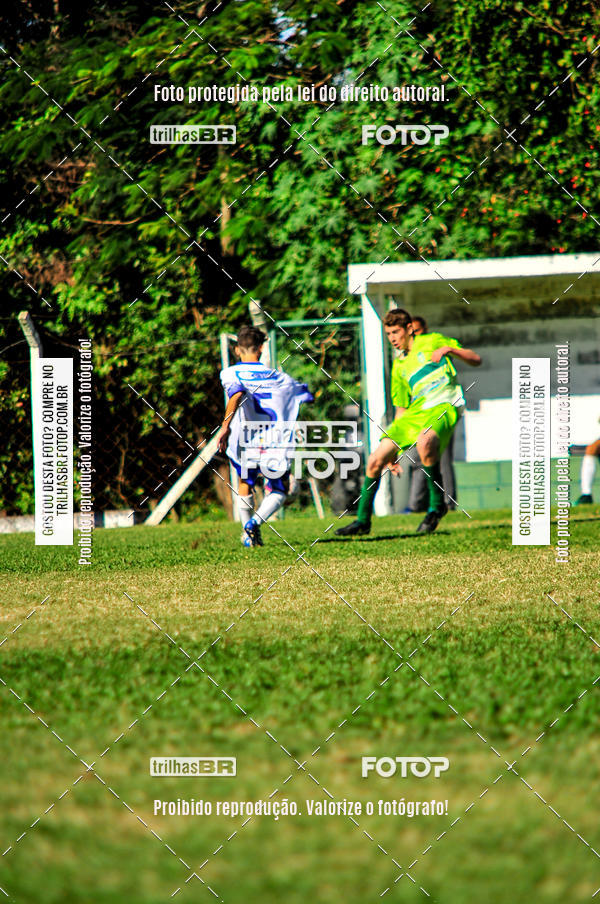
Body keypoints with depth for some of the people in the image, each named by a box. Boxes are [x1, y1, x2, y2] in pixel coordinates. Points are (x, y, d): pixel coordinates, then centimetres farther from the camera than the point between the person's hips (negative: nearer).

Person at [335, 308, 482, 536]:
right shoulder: (399, 366, 21)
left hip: (444, 406, -6)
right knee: (375, 460, -6)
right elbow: (401, 408, 26)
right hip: (416, 412, 6)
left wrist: (449, 349, -15)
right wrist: (394, 451, 20)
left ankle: (437, 505, -21)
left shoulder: (431, 342, 7)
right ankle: (362, 521, 9)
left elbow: (476, 360, 4)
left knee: (424, 441, -39)